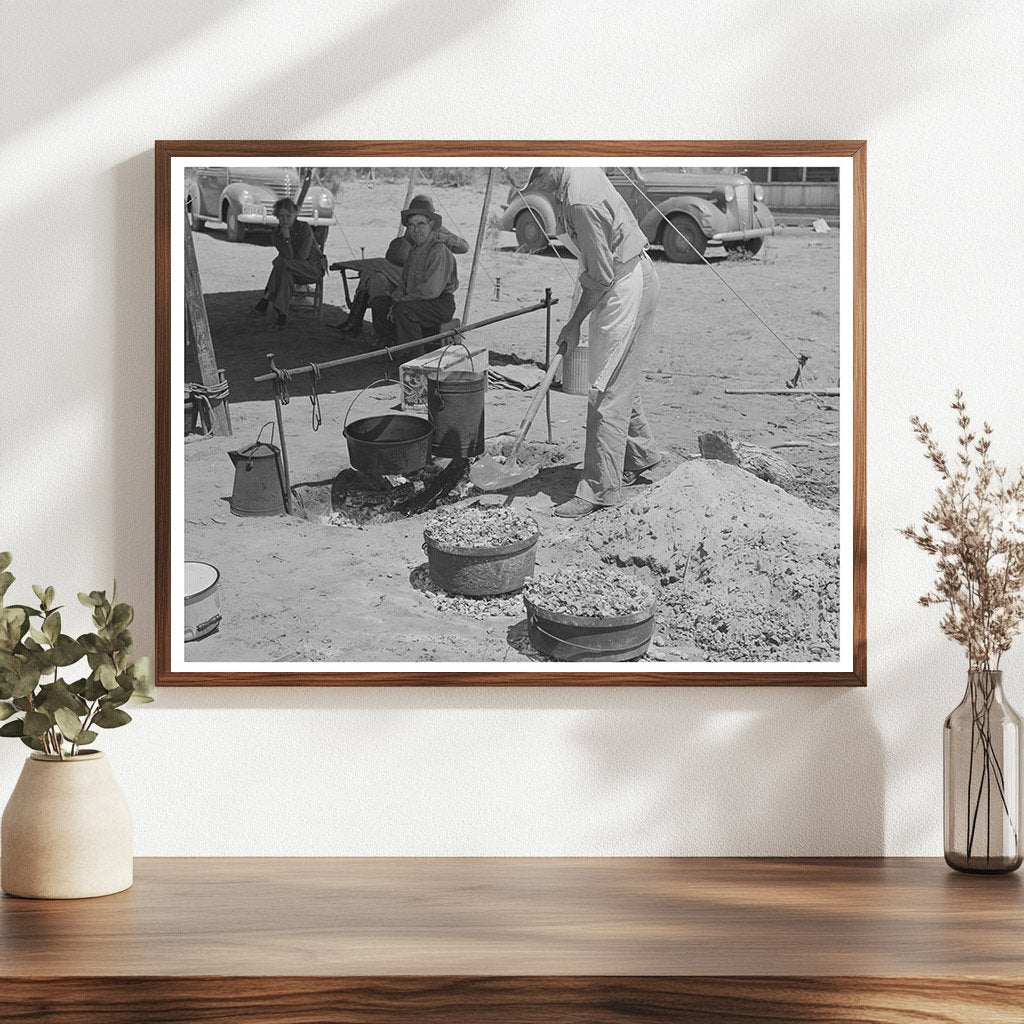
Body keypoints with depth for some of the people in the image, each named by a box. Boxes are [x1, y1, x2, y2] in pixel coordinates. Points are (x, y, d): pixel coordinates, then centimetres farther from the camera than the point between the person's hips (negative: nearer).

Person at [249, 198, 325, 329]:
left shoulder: (304, 228, -14)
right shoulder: (275, 234, -2)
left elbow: (301, 257, -18)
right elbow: (288, 256, -15)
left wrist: (281, 262, -9)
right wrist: (286, 236, -26)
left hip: (314, 268, -4)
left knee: (281, 262, -31)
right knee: (286, 275, -35)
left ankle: (266, 299, -31)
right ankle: (282, 314, -40)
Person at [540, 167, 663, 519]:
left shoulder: (581, 202, -28)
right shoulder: (581, 172, 2)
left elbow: (601, 276, -22)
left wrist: (575, 323, -8)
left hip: (626, 287, -10)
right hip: (631, 276, 10)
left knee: (606, 391, -8)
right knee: (620, 381, 22)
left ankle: (599, 489, -5)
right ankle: (640, 453, 38)